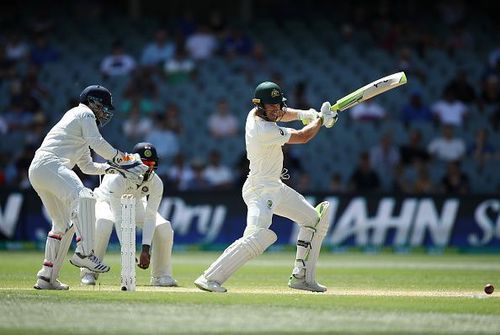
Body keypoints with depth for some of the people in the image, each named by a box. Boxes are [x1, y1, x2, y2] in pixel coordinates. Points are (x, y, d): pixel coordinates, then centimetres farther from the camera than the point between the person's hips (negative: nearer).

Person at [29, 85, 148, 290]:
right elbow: (97, 143, -7)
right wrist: (121, 158, 3)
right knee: (83, 197, -29)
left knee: (64, 224, 16)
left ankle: (46, 278, 18)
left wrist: (112, 168, 22)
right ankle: (84, 252, -45)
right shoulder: (85, 113, 6)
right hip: (50, 164, -10)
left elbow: (87, 167, 34)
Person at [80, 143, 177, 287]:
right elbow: (119, 218, -42)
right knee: (103, 223, -38)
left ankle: (161, 275, -1)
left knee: (164, 227, -17)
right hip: (107, 201, -4)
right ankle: (89, 272, -24)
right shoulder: (118, 178, -40)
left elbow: (150, 217, -27)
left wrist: (145, 249, -39)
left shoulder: (156, 183, -26)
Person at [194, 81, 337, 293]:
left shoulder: (255, 114, 1)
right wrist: (321, 119, 0)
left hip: (275, 188, 11)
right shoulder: (263, 130, -26)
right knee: (257, 236, -29)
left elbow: (280, 114, 24)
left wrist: (303, 114, 5)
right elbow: (303, 137, -16)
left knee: (314, 218, 18)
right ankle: (209, 278, -28)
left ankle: (302, 277, 21)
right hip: (260, 190, -11)